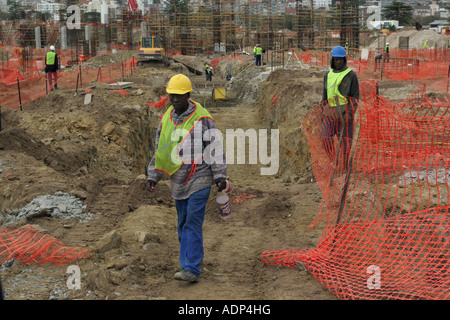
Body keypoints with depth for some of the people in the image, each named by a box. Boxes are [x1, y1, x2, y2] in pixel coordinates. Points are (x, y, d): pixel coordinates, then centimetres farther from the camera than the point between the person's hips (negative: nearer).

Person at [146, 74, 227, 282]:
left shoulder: (202, 118, -11)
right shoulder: (167, 118, 8)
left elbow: (216, 147, -9)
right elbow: (160, 149, 17)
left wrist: (220, 176, -13)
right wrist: (153, 176, 14)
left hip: (199, 180, -6)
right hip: (178, 181, 6)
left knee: (193, 223, -10)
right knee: (182, 224, 11)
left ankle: (192, 269, -10)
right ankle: (187, 262, 21)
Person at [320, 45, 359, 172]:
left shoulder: (351, 75, -4)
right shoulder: (328, 75, 12)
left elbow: (355, 96, -6)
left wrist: (350, 113, -15)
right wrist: (323, 112, 15)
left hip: (344, 112, -5)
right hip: (330, 112, 5)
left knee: (345, 140, -1)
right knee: (325, 138, -2)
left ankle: (344, 167, 6)